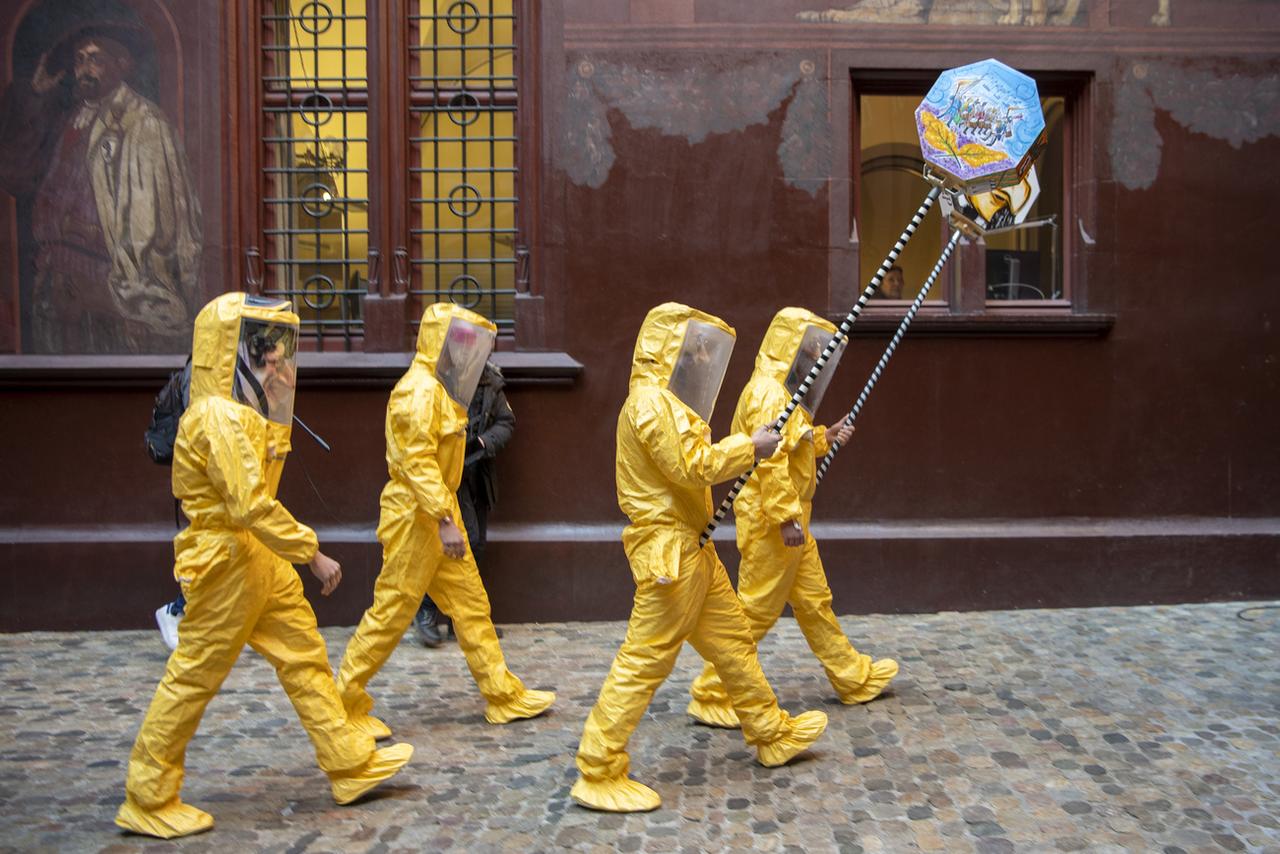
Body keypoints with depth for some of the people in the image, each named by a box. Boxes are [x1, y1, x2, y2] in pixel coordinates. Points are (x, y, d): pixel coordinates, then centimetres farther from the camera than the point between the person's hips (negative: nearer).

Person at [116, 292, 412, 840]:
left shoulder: (241, 410, 12)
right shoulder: (218, 415, -21)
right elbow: (251, 504, -27)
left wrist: (278, 415, 11)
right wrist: (313, 553, -23)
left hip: (259, 559, 10)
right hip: (225, 560, -10)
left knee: (304, 655, 12)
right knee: (194, 677, 2)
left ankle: (349, 764, 21)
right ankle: (147, 801, 17)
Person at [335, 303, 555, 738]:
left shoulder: (439, 389, 14)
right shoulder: (420, 389, -17)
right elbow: (418, 461, -24)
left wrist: (447, 516, 17)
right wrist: (445, 520, -27)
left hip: (438, 513, 10)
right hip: (417, 518, -10)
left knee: (471, 603, 11)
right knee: (391, 612, -1)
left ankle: (504, 696, 19)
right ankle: (346, 703, 13)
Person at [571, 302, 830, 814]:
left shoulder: (665, 399, 18)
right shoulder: (651, 401, -16)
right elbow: (692, 468, -21)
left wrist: (744, 446, 7)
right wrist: (749, 447, -10)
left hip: (692, 547, 11)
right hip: (669, 549, -11)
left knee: (733, 641, 19)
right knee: (645, 661, -6)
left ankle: (772, 734, 33)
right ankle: (598, 774, 2)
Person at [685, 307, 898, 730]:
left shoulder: (784, 392, 16)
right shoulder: (768, 393, -18)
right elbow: (770, 461, -25)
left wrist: (824, 437, 12)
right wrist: (788, 518, -26)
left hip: (790, 521, 11)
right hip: (772, 522, -11)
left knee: (814, 600, 19)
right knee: (756, 609, -4)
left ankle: (854, 678, 31)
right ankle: (712, 694, 5)